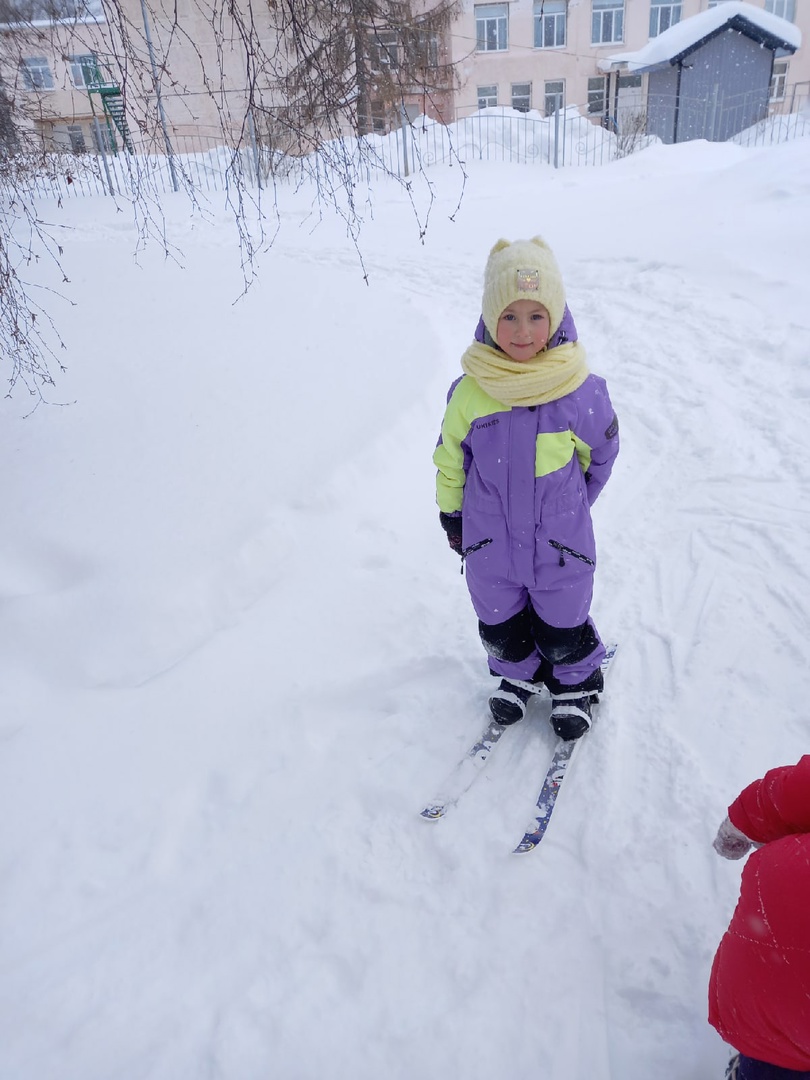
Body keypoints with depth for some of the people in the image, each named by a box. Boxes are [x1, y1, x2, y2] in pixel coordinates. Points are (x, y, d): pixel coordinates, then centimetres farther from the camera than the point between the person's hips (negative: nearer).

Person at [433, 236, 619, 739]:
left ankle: (577, 683, 48)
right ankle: (519, 675, 52)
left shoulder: (581, 390, -17)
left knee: (562, 630, 17)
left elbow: (601, 453, 2)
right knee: (501, 630, 21)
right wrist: (452, 517, 11)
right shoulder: (470, 391, -14)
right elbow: (450, 460, 2)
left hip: (560, 545, -1)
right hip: (490, 545, 2)